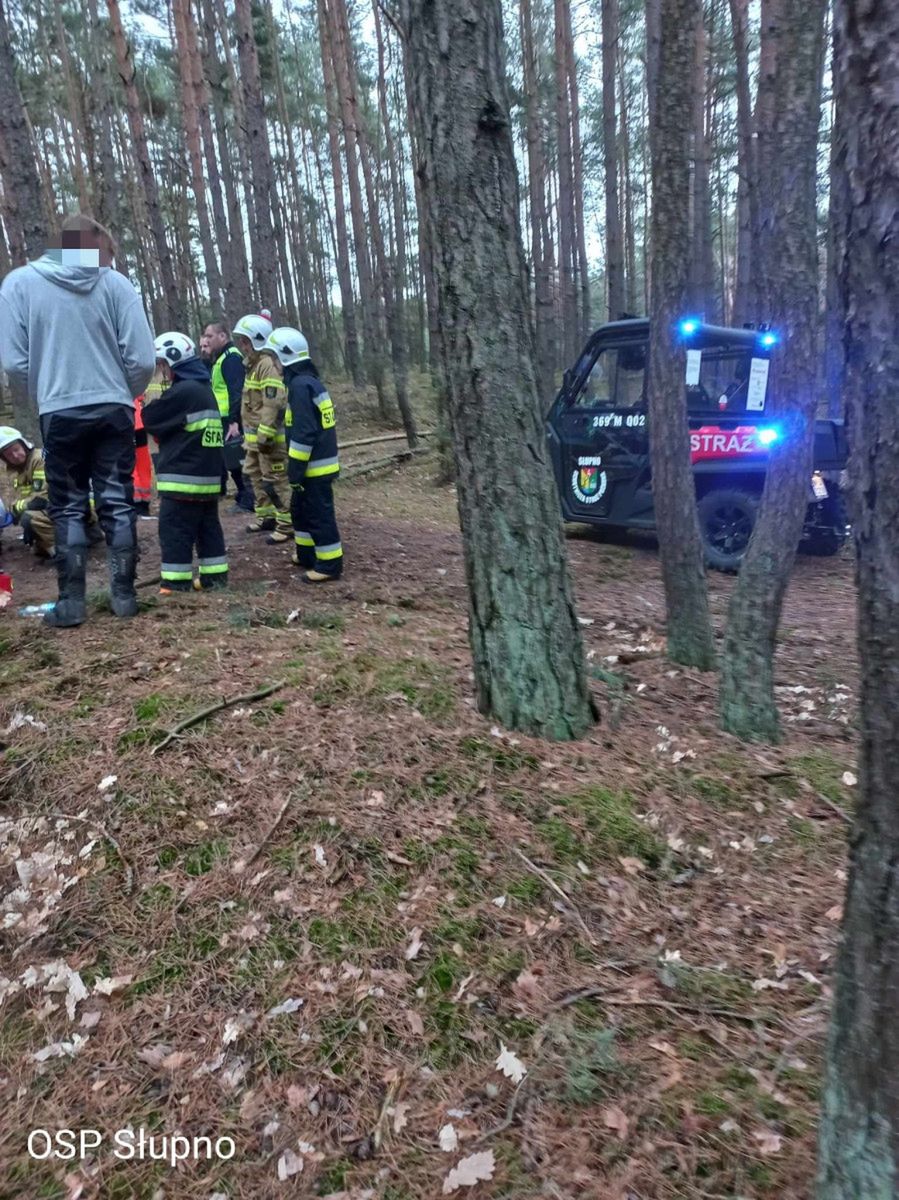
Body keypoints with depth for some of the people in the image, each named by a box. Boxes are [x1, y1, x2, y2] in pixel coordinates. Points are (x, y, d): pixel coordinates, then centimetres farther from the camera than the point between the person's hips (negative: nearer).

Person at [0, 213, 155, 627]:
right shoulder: (115, 283, -2)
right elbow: (142, 359, -5)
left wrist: (45, 393, 15)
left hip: (59, 413, 0)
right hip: (113, 411, 0)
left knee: (68, 508, 9)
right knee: (118, 504, 8)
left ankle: (71, 602, 9)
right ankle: (124, 594, 11)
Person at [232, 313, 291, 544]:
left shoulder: (268, 364, -16)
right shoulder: (253, 364, 17)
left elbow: (273, 403, -24)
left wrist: (265, 435, -26)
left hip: (268, 435, -11)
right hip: (254, 434, 11)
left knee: (275, 480, -7)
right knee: (255, 475, 18)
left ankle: (286, 524, -1)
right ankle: (266, 516, 30)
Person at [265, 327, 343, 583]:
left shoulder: (300, 385, -19)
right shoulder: (310, 380, 13)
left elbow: (303, 434, -23)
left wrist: (295, 470, -18)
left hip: (314, 466, -10)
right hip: (318, 462, 10)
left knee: (319, 515, -2)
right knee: (300, 509, 21)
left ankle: (330, 564, 6)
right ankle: (307, 554, 32)